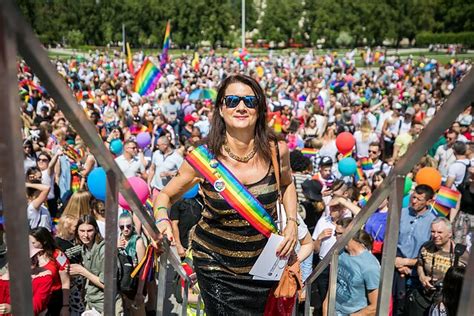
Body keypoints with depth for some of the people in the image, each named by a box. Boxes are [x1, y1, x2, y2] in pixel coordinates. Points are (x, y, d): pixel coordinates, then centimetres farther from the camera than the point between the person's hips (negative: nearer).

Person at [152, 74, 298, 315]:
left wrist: (292, 222, -5)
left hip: (264, 261, 3)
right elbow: (164, 195, -5)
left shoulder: (276, 151, -14)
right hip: (215, 266, -2)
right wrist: (162, 220, -26)